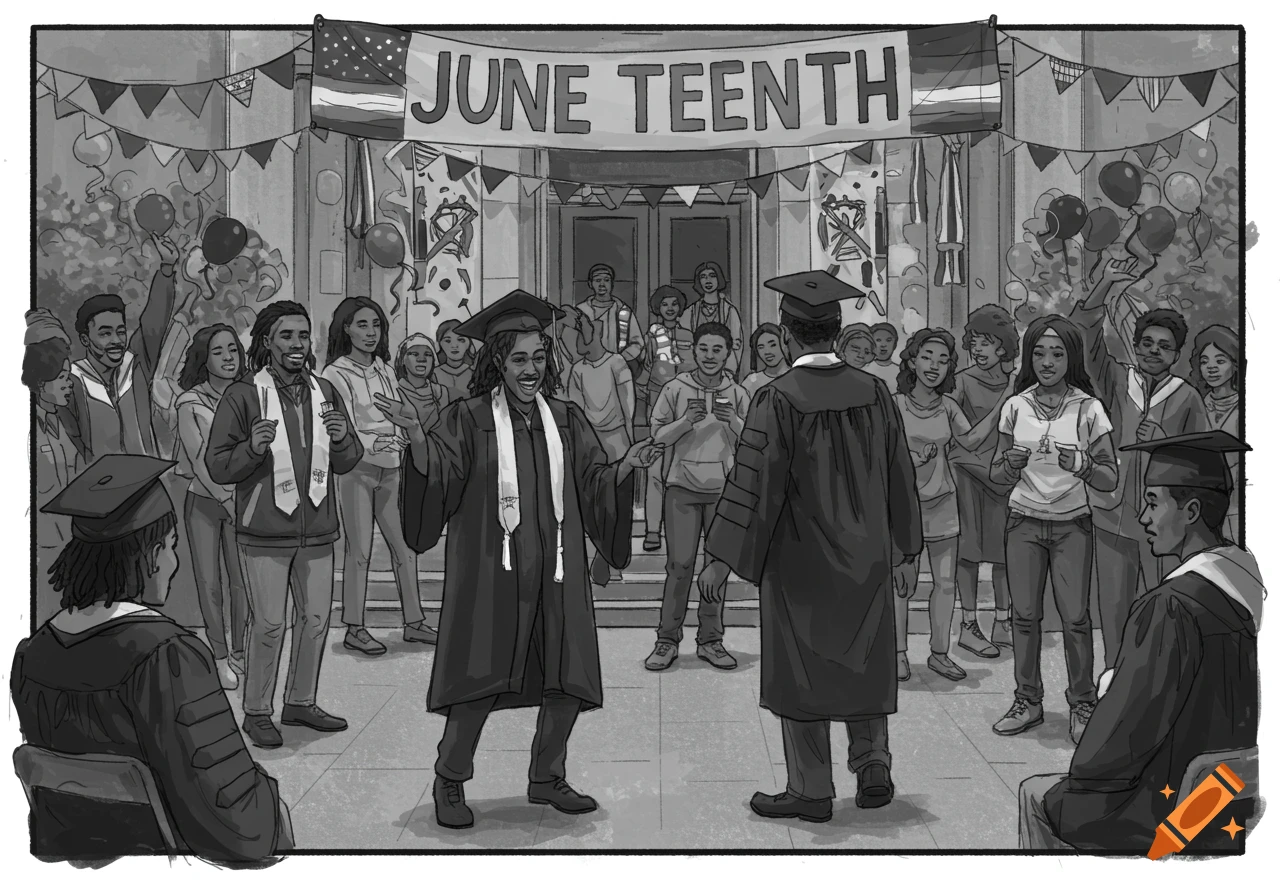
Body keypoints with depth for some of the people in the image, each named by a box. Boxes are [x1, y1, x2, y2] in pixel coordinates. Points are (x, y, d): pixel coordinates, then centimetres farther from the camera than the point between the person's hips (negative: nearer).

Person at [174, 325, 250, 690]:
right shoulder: (190, 403, -5)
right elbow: (199, 458, -10)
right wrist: (226, 499, -15)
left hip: (241, 499, 2)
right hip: (204, 499, -1)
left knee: (242, 580, 0)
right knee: (209, 582, 3)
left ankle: (239, 652, 16)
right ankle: (219, 656, 16)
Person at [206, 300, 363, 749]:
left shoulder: (325, 393, 9)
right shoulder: (242, 395, -5)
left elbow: (348, 463, 12)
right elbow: (217, 467, -6)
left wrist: (343, 439, -9)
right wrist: (252, 448, -24)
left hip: (317, 530, 5)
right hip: (264, 532, -5)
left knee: (315, 619, 10)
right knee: (269, 624, -2)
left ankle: (300, 702, 27)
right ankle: (256, 712, 13)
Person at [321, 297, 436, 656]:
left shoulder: (385, 370, 13)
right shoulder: (335, 375, -6)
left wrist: (402, 445, 0)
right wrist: (374, 444, -26)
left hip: (390, 469, 6)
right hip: (354, 469, -6)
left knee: (405, 547, 7)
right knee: (359, 552, -3)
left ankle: (413, 622, 16)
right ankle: (354, 629, 6)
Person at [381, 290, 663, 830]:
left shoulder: (566, 421, 9)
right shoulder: (469, 420, -3)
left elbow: (594, 485, 8)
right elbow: (436, 480, -10)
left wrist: (626, 466, -10)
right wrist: (417, 439, -27)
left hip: (555, 573, 4)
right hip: (490, 572, -4)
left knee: (566, 683, 8)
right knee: (480, 682, -1)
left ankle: (546, 778, 28)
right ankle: (449, 781, 20)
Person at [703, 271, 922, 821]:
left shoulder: (778, 399, -16)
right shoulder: (873, 393, -1)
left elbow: (753, 481, -17)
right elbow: (900, 476, 5)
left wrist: (722, 557, -11)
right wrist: (906, 551, 14)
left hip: (799, 559, -4)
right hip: (866, 557, 4)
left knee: (801, 669, 7)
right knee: (862, 662, 19)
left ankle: (811, 791, 15)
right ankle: (873, 768, 17)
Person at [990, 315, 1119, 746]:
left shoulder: (1088, 409, -3)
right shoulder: (1016, 407, 4)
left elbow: (1110, 479, -2)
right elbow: (996, 474, 9)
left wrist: (1081, 464, -22)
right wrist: (1010, 463, -13)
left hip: (1072, 524, -2)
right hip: (1024, 521, 2)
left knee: (1075, 617, -5)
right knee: (1024, 614, 3)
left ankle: (1082, 704, 10)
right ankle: (1028, 701, 16)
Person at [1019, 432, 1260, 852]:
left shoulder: (1170, 610, -28)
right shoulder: (1250, 581, -2)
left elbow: (1131, 720, -22)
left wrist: (1085, 773, -5)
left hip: (1173, 809, -8)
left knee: (1036, 797, 14)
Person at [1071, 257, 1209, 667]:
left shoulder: (1187, 397, 0)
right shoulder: (1116, 381, 4)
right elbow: (1084, 333, -6)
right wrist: (1105, 285, -15)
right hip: (1112, 514, 2)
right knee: (1113, 606, 11)